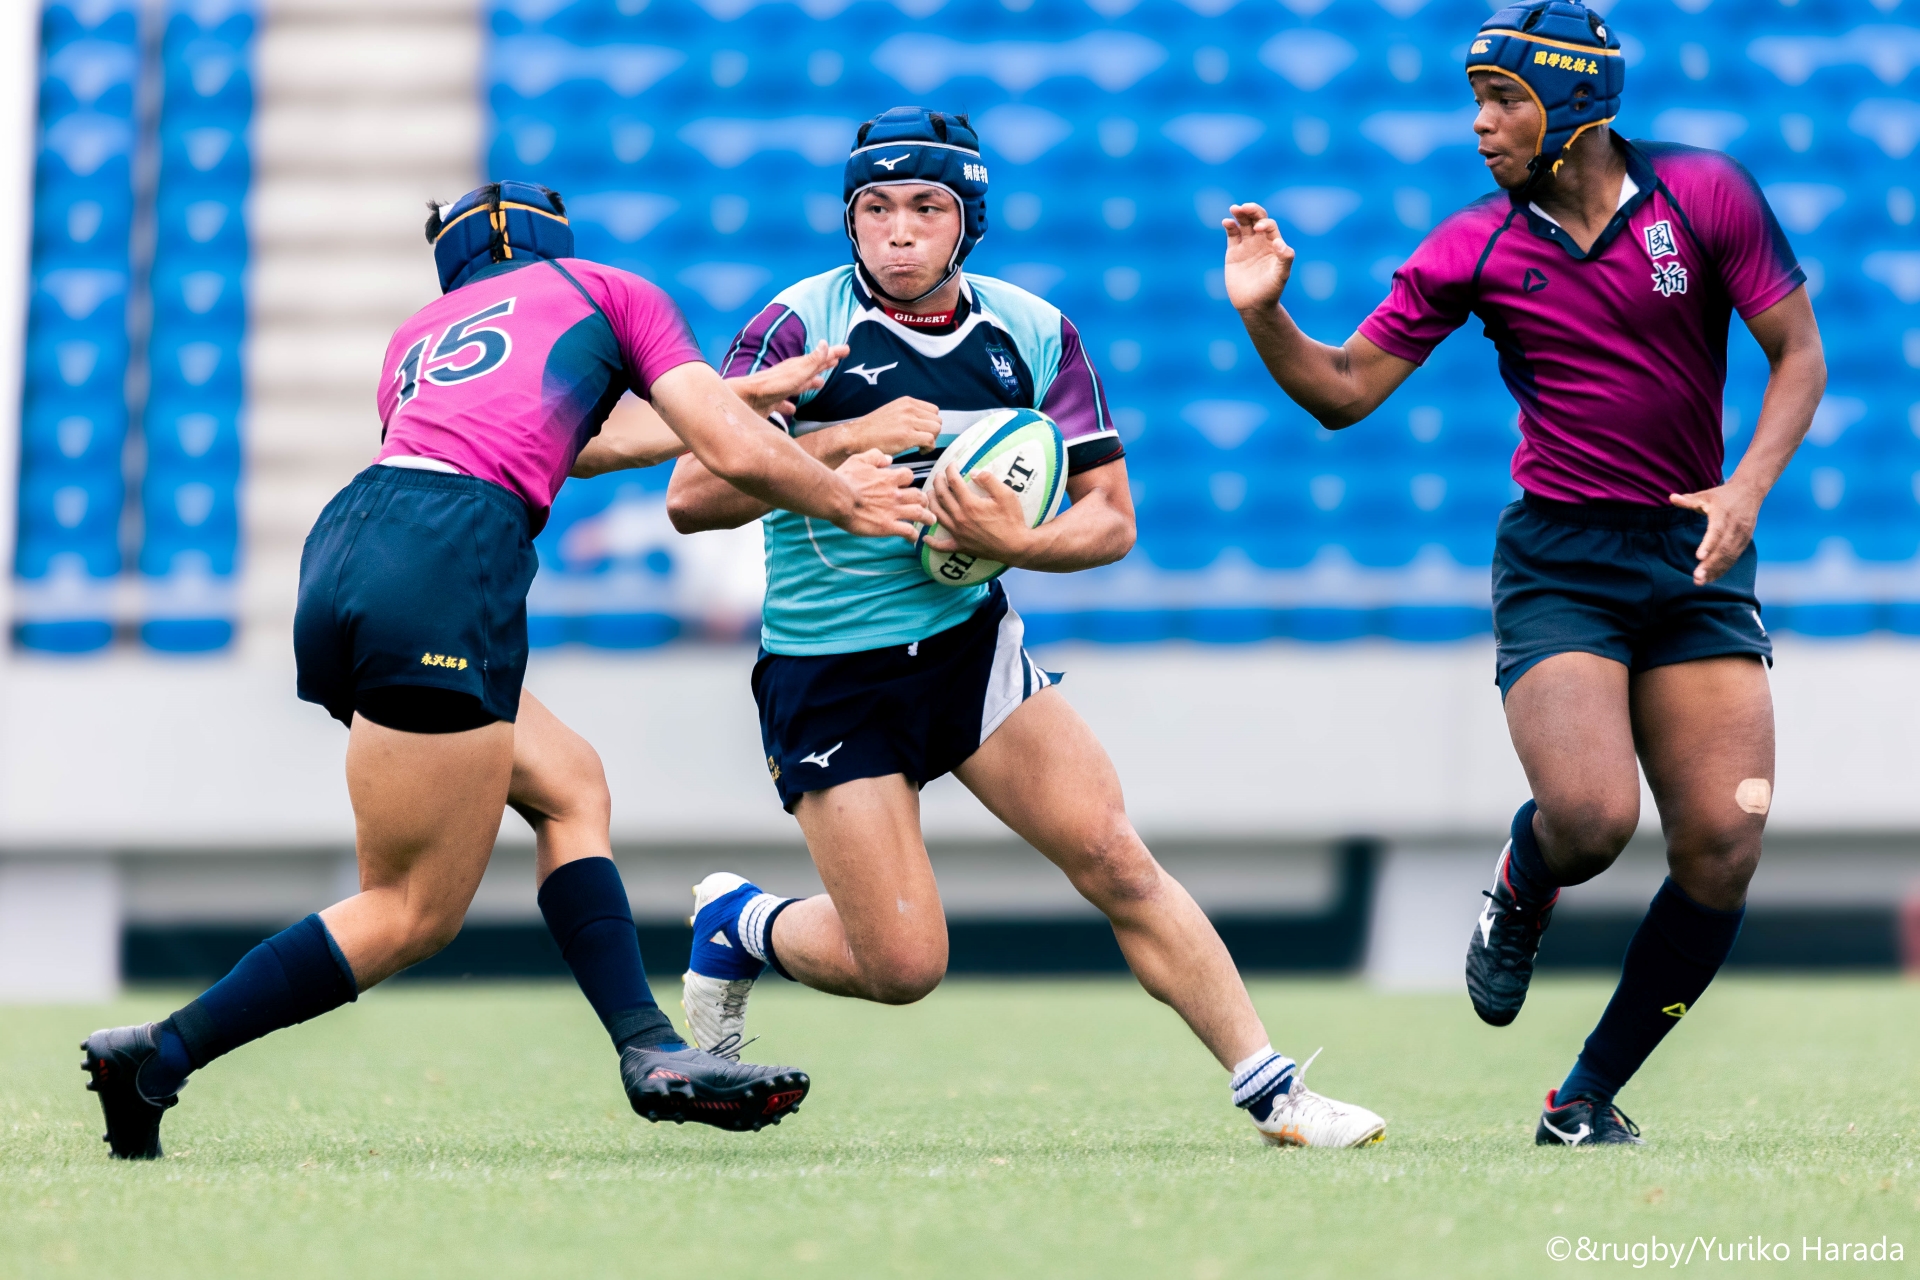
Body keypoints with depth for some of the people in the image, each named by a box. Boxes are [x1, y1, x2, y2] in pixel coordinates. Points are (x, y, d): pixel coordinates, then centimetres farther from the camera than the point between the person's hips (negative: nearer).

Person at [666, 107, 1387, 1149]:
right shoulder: (800, 326, -12)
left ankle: (1272, 1091, -1)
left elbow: (1110, 516, 1)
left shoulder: (1033, 333, -1)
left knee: (1117, 864, -8)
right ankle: (739, 926, 23)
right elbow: (690, 498, -17)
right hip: (827, 674, -4)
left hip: (971, 642, 4)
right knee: (902, 966, -7)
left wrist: (1016, 541, -19)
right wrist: (846, 439, -24)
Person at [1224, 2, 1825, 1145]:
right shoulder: (1473, 250, 1)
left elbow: (1799, 354, 2)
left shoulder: (1705, 194, -2)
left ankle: (1588, 1099, 7)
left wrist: (1749, 485, -13)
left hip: (1698, 556, 1)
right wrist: (1265, 316, -14)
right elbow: (1345, 393, 4)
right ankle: (1519, 900, 14)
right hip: (1559, 565, -1)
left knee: (1723, 848, -8)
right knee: (1591, 816, -24)